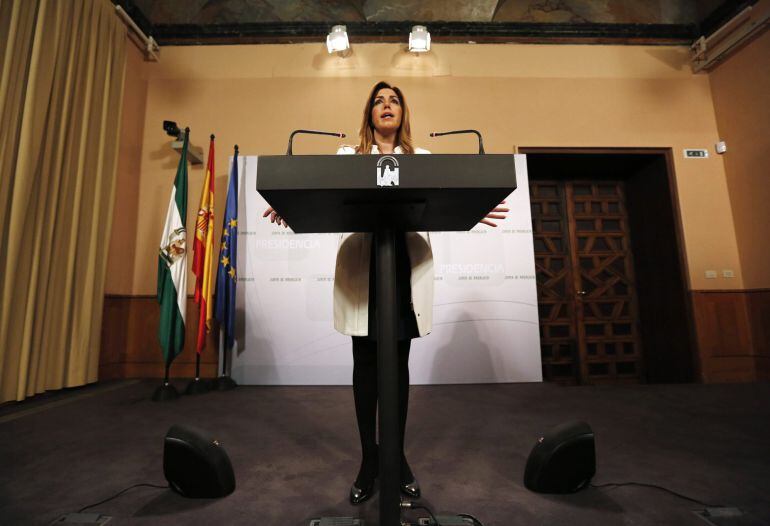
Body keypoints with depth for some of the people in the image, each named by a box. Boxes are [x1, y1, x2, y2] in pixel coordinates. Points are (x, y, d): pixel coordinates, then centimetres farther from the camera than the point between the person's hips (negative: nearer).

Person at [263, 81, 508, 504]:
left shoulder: (422, 158, 18)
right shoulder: (347, 156, 16)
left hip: (407, 265, 1)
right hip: (361, 264, 0)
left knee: (399, 363, 6)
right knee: (365, 362, 3)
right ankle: (368, 458, 18)